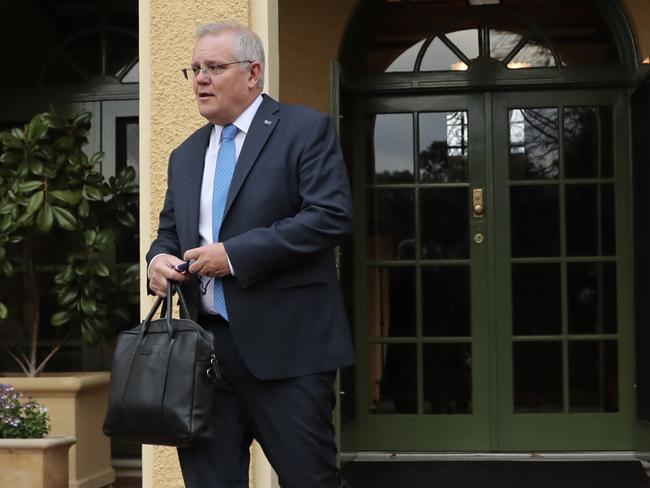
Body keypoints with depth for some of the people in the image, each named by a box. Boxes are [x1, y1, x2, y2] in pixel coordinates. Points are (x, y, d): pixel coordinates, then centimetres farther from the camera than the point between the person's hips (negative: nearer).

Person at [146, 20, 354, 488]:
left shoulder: (306, 129, -2)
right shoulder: (185, 155, 19)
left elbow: (332, 216, -13)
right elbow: (169, 232, 24)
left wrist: (235, 254, -16)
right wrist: (159, 258, -1)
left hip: (284, 344, -6)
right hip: (205, 342, 6)